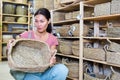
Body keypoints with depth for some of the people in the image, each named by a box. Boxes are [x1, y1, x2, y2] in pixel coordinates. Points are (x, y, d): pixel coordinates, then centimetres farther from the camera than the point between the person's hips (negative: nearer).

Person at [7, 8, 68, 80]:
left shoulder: (53, 39, 2)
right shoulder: (26, 35, -3)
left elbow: (51, 59, -1)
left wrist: (52, 61, -25)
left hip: (44, 73, 1)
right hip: (28, 73, -1)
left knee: (62, 69, -29)